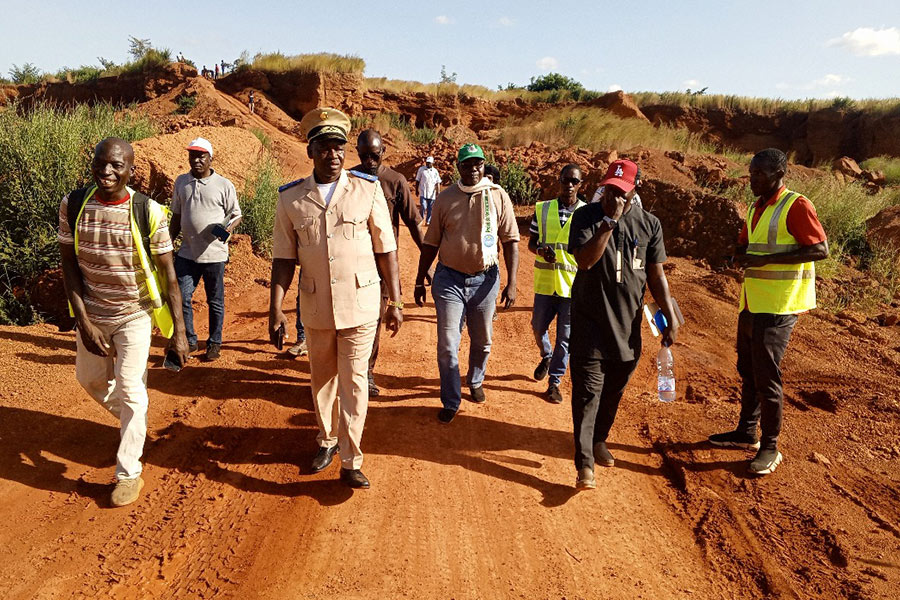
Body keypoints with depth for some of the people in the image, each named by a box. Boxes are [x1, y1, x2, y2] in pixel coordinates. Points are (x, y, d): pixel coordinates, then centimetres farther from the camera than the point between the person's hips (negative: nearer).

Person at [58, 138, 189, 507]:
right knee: (90, 379, 20)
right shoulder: (73, 206, -9)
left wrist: (179, 332, -12)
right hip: (92, 313, 4)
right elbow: (69, 265, -3)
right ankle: (132, 420, 51)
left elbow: (169, 275, -13)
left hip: (135, 314, -4)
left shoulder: (149, 212, -18)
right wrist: (84, 322, -10)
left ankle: (129, 474, 13)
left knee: (130, 391, -3)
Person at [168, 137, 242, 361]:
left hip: (214, 253, -3)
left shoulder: (224, 185, -3)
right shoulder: (181, 182, 10)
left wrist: (228, 227, -21)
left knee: (215, 301, 8)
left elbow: (236, 214, 1)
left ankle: (214, 343, 22)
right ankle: (189, 341, 19)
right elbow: (176, 217, 17)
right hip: (187, 253, 3)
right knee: (181, 297, 2)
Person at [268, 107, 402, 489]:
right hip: (316, 308, 2)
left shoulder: (368, 189, -4)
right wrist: (275, 309, -5)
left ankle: (351, 463, 10)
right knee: (321, 380, 17)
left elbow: (386, 250, -1)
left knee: (353, 382, 1)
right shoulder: (291, 198, 0)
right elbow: (284, 258, 2)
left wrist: (395, 302, -1)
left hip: (360, 305, -2)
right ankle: (327, 440, 39)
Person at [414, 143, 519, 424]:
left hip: (485, 279, 0)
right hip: (449, 278, 0)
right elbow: (431, 242, 6)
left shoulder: (498, 196, -3)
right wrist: (420, 280, 7)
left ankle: (475, 382, 43)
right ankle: (451, 402, 16)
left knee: (482, 342, 15)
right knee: (447, 345, 0)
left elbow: (510, 241, -2)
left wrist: (511, 283, -8)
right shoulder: (445, 198, 0)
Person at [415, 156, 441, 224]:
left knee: (430, 208, 6)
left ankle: (428, 221, 17)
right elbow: (417, 180, 6)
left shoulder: (435, 171, 5)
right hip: (423, 193, -2)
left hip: (432, 193, 2)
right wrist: (416, 190, 4)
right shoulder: (421, 169, 2)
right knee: (423, 207, -11)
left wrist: (438, 192, -6)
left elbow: (438, 183, 3)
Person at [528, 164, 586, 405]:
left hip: (573, 285, -1)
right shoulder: (542, 209, 3)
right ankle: (546, 357, 45)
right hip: (545, 282, 2)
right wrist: (541, 250, -15)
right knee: (538, 327, 13)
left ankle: (554, 382, 21)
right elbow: (531, 242, 8)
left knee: (565, 336, 5)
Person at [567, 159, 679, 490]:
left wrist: (671, 318, 4)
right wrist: (610, 221, -23)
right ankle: (585, 463, -1)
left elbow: (656, 276, 7)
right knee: (588, 390, -6)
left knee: (614, 388, 15)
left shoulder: (649, 224, 4)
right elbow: (584, 259, -21)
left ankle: (599, 439, 36)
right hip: (590, 322, -3)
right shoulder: (586, 216, -5)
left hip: (628, 324, 4)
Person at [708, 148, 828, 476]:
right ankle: (746, 433, 32)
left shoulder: (796, 206, -12)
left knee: (766, 376, -4)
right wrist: (741, 255, -2)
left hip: (779, 305, -9)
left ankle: (770, 448, 10)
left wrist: (767, 259, -23)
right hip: (752, 301, 9)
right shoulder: (757, 207, 13)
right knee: (747, 370, 17)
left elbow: (821, 249, -19)